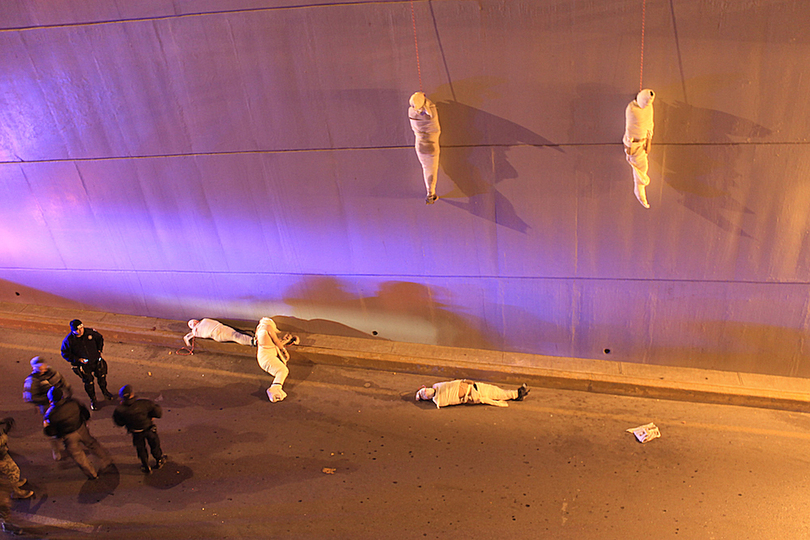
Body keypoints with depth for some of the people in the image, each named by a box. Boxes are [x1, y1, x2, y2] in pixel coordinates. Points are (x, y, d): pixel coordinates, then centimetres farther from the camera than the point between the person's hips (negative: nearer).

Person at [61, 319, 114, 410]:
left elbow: (100, 338, 6)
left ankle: (105, 391, 48)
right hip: (83, 365, -2)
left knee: (101, 377, 19)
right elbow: (65, 353, -8)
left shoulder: (90, 332, -14)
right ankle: (93, 400, 31)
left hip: (96, 361, 3)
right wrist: (78, 359, -17)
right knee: (89, 383, 8)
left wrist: (99, 350, 0)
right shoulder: (69, 340, -20)